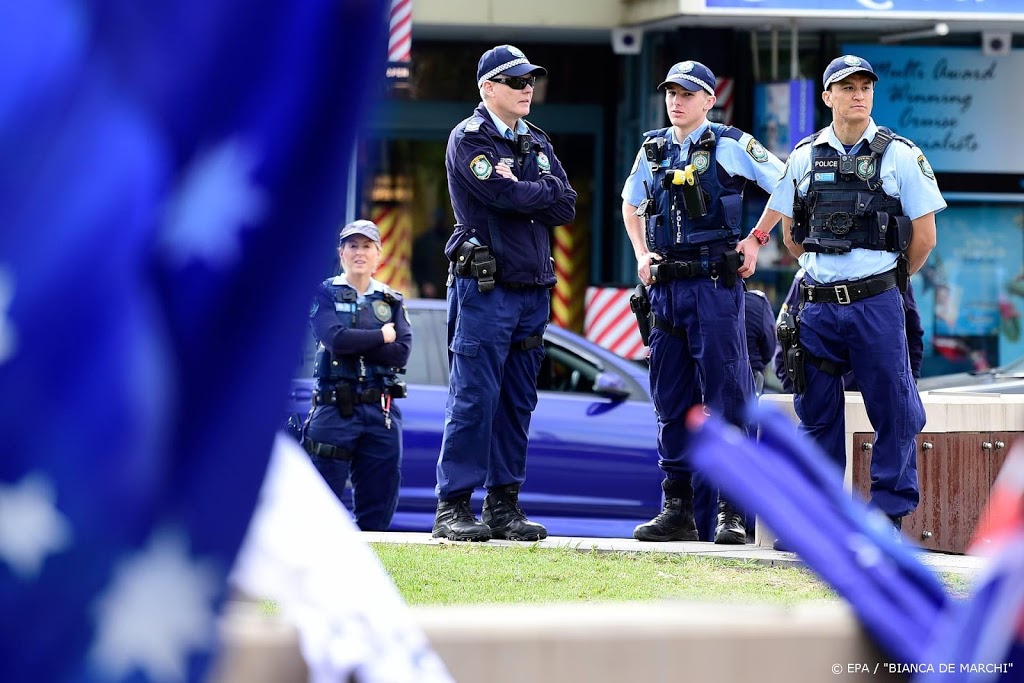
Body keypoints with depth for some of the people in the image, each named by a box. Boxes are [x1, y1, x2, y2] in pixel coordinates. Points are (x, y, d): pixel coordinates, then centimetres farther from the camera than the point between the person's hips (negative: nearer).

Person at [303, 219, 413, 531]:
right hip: (335, 409, -3)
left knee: (378, 514, 1)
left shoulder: (392, 302, 15)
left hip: (382, 412, 3)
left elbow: (401, 353, -2)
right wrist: (381, 336, -3)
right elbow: (335, 339, -13)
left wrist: (355, 345, -9)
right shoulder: (325, 294, 6)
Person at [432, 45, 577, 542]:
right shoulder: (469, 140, -4)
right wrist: (545, 190, -1)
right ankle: (452, 507, -8)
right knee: (474, 398, -9)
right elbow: (506, 195, -19)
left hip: (533, 288, 7)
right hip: (484, 285, -7)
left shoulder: (537, 143, 17)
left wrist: (520, 189, -9)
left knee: (518, 402, 7)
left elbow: (565, 209, 5)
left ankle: (503, 504, 12)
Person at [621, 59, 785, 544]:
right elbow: (631, 205, 29)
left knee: (725, 396, -6)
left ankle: (731, 512, -5)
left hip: (714, 285, -6)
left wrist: (756, 239, -1)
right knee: (670, 401, 7)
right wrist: (641, 254, 14)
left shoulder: (730, 146, -2)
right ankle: (677, 510, 13)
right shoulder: (652, 150, 12)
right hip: (665, 286, 6)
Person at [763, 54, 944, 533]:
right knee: (816, 413, 8)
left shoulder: (899, 155, 0)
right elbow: (790, 232, 18)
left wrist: (887, 279, 9)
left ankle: (889, 519, 3)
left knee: (892, 413, -2)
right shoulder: (805, 157, 8)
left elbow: (924, 235, 3)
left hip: (877, 305, -3)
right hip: (818, 307, 3)